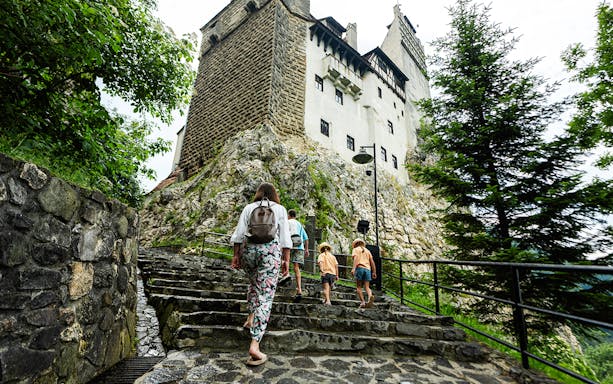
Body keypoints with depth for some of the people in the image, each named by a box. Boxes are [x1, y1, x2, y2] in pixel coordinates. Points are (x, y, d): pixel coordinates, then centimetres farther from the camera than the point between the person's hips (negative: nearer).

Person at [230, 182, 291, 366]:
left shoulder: (248, 207, 12)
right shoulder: (280, 209, 8)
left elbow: (239, 233, 5)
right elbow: (285, 237, 2)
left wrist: (236, 255, 10)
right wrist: (286, 259, 5)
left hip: (248, 248, 3)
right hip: (270, 250, -2)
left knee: (254, 284, 30)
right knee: (265, 295, -3)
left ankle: (251, 318, 26)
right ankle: (254, 344, -8)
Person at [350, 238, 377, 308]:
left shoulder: (356, 249, 11)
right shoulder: (367, 250, 25)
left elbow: (356, 258, -9)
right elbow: (372, 262, 16)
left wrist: (353, 268, -20)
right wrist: (374, 272, 16)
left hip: (360, 268, -4)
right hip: (367, 269, 4)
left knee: (358, 287, 3)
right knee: (367, 287, -1)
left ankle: (362, 302, -9)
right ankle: (370, 296, -29)